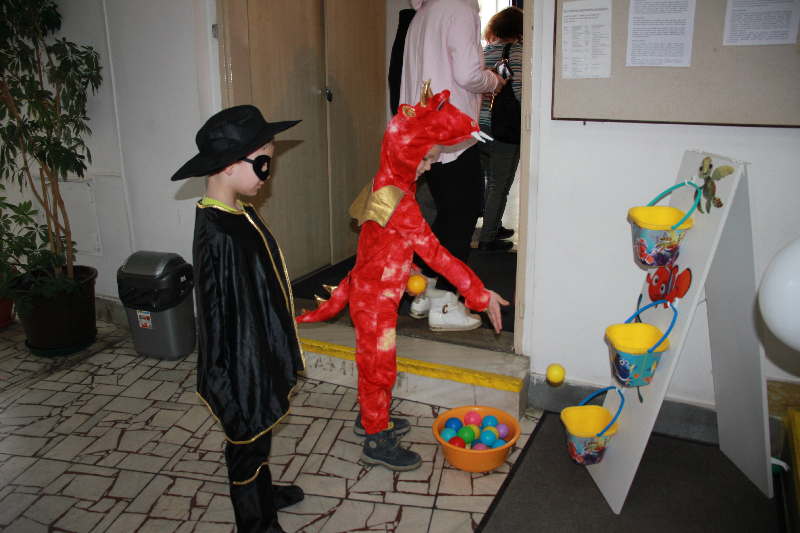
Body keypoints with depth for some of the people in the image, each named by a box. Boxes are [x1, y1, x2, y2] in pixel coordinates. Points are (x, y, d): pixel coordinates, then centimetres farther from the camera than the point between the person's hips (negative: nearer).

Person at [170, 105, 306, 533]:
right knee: (247, 440, 12)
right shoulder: (218, 236, -30)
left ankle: (263, 493, 50)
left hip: (259, 354, 9)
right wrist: (246, 381, -19)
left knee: (259, 433, 27)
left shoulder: (239, 214, 0)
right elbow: (222, 317, -26)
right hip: (241, 366, -9)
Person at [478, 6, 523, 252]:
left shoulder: (481, 51, 9)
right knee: (499, 187, 4)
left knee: (491, 183, 20)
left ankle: (494, 227, 33)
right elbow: (520, 89, -20)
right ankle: (487, 239, 9)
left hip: (479, 127, 7)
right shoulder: (516, 50, -10)